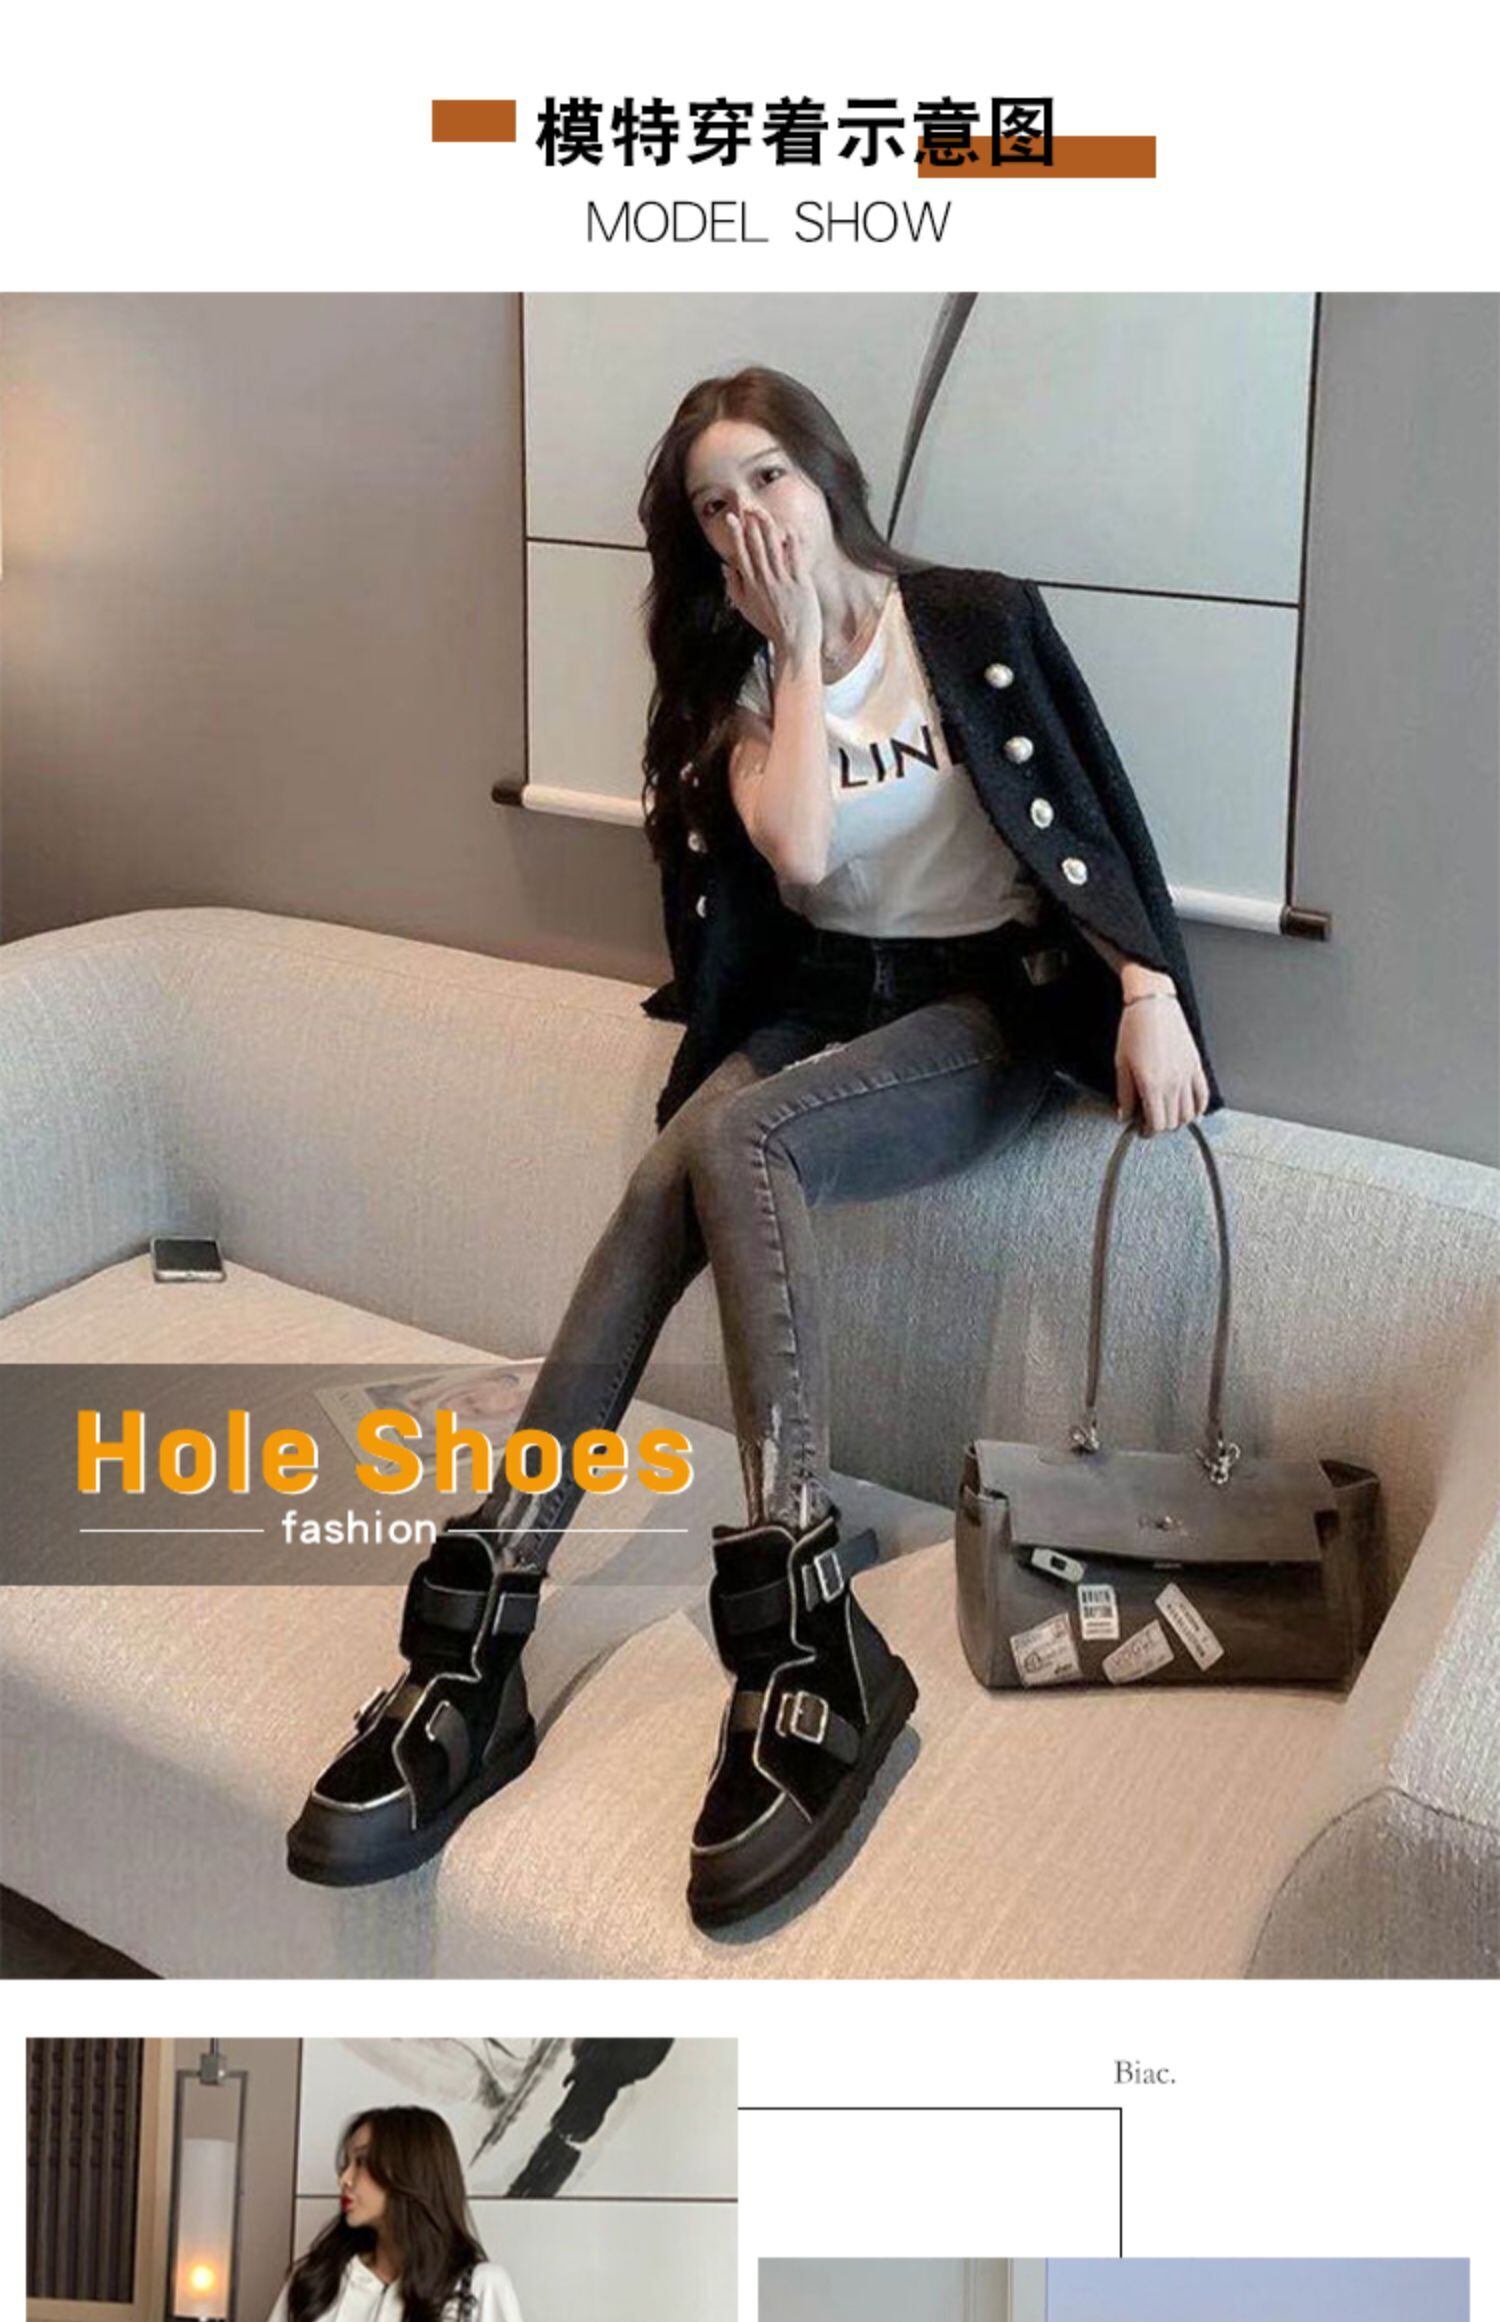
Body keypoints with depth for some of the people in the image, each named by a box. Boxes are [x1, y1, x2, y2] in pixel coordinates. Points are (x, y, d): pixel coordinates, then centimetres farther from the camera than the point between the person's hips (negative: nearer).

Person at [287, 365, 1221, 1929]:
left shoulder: (980, 622, 0)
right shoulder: (743, 681, 10)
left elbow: (1093, 819, -4)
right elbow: (798, 858, -8)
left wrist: (1152, 996, -18)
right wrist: (794, 652, -5)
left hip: (989, 1009, -4)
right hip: (821, 1005, 4)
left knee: (731, 1139, -34)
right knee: (687, 1173, -29)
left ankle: (803, 1640, -41)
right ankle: (475, 1636, -37)